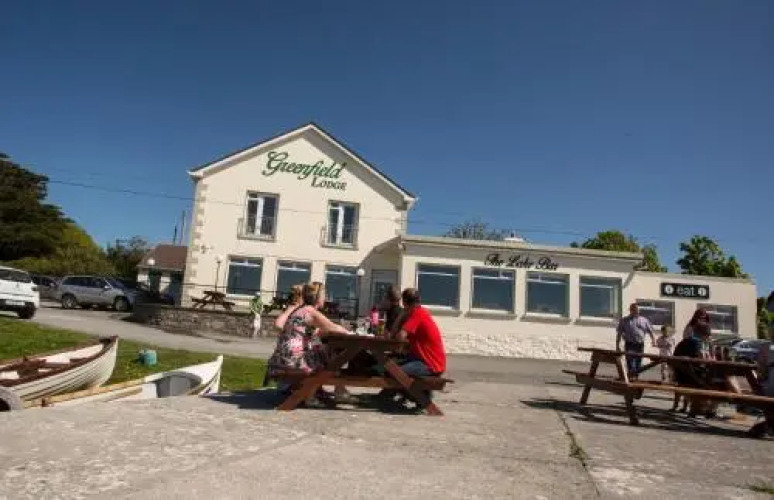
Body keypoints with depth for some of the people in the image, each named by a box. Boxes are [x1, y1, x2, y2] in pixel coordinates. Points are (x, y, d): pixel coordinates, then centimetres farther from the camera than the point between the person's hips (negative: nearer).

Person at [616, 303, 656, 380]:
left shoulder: (644, 320, 15)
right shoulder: (624, 320, 10)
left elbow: (650, 331, 12)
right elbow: (619, 333, 9)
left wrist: (653, 340, -6)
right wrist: (617, 345, 2)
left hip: (640, 344, 2)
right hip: (629, 344, -2)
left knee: (638, 362, 4)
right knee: (630, 360, -14)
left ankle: (636, 376, 11)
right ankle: (631, 375, -18)